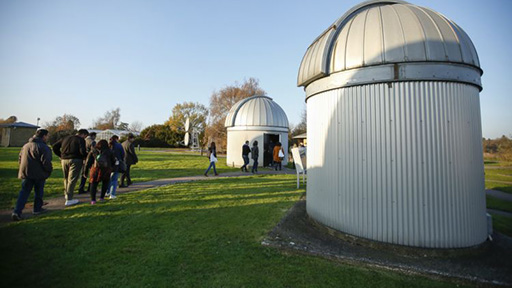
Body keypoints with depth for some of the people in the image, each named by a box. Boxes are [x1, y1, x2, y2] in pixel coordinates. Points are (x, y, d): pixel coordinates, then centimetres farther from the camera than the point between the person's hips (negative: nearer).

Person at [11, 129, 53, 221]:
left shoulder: (26, 146, 12)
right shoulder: (44, 147, -15)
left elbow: (20, 159, 20)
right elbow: (46, 162, -21)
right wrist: (50, 170, -3)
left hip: (25, 173, 6)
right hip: (39, 174, -6)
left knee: (24, 192, 7)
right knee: (39, 192, 11)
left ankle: (17, 211, -3)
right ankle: (37, 209, 22)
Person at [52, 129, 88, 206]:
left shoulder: (65, 138, 18)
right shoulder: (80, 140, -4)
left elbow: (55, 146, 17)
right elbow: (82, 151, -17)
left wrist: (60, 156, 19)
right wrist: (87, 156, 0)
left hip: (64, 160, 6)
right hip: (75, 160, -6)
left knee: (66, 178, 21)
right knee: (72, 180, -3)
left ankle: (66, 194, 33)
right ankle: (69, 200, -1)